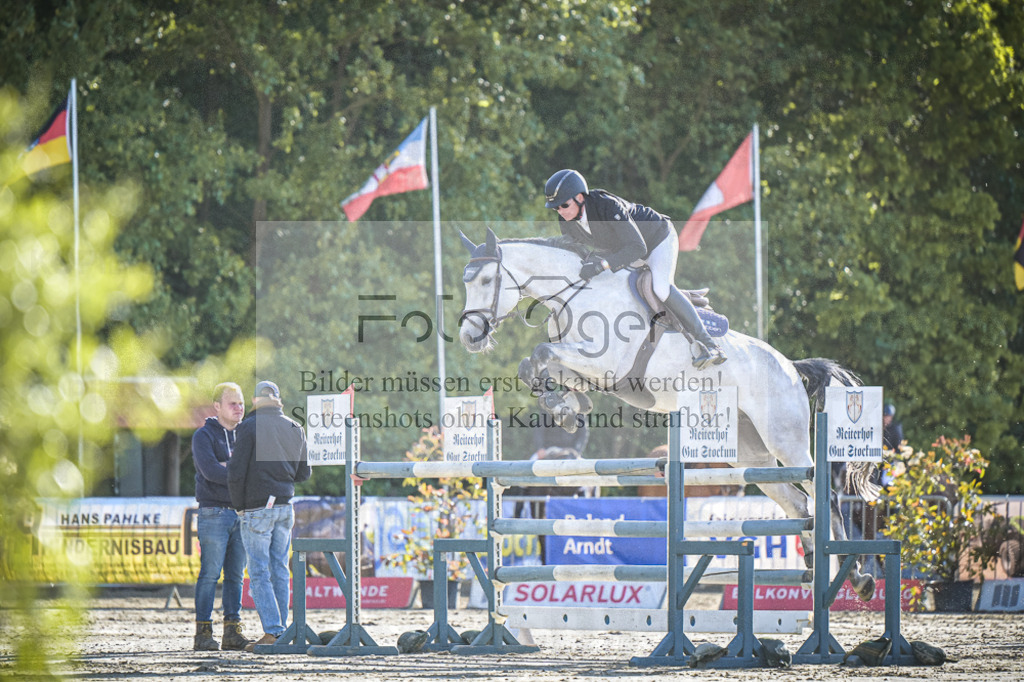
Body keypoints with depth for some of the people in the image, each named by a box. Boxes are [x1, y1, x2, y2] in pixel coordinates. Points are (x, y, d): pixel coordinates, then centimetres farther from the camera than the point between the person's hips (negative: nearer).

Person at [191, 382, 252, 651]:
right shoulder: (204, 436, -2)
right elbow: (210, 471, -16)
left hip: (240, 515, 6)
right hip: (213, 514, -6)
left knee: (236, 575, 5)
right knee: (210, 574, -8)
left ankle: (233, 633, 6)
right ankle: (203, 633, -7)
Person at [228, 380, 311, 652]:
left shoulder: (250, 427, -9)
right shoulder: (294, 429, 7)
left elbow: (236, 472, -13)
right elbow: (304, 473, 14)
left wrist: (239, 505, 0)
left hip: (256, 507, -5)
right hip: (285, 505, 6)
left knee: (259, 572, -5)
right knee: (280, 571, 10)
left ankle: (272, 632, -14)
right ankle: (281, 632, 9)